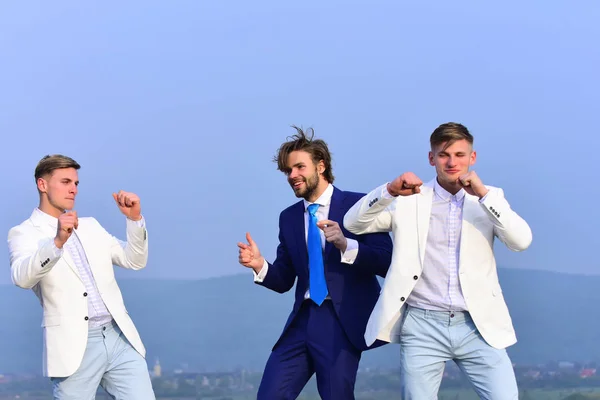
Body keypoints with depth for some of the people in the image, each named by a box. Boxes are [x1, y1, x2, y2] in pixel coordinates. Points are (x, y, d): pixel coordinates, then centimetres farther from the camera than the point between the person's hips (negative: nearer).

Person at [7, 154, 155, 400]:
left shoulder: (90, 226, 20)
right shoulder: (23, 234, 1)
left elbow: (135, 261, 17)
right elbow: (22, 278, -19)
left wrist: (134, 218, 1)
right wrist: (57, 242, -35)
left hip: (120, 338, 5)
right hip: (74, 346, -5)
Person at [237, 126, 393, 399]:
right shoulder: (289, 217, 13)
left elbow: (387, 262, -9)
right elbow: (284, 281, 13)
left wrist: (346, 245, -24)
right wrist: (259, 265, -8)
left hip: (343, 321, -5)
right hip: (302, 321, 5)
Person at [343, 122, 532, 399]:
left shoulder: (487, 199, 8)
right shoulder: (408, 200, 6)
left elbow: (522, 241, -6)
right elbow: (353, 223, -1)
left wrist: (483, 195, -14)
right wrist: (390, 191, -17)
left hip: (477, 326, 0)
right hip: (422, 326, 0)